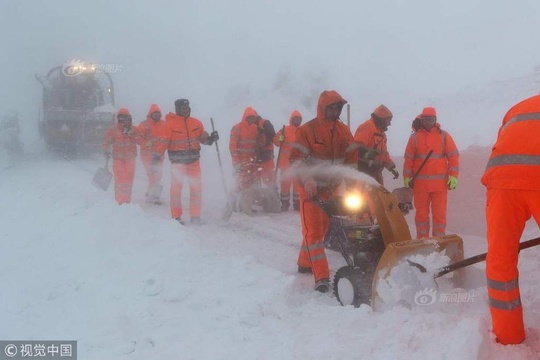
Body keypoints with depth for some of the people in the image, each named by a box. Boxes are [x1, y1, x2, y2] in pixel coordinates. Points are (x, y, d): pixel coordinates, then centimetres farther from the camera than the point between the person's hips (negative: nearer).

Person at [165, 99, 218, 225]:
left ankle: (195, 216, 14)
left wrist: (210, 139, -4)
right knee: (176, 188, 1)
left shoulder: (196, 123, 9)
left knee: (197, 188, 4)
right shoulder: (170, 123, -4)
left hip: (194, 159, 4)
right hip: (177, 161, -4)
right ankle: (176, 217, 9)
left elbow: (202, 137, 15)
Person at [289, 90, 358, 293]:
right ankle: (322, 277, -12)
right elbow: (296, 159, -13)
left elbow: (352, 158, 10)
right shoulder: (307, 130, -10)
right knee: (313, 231, -10)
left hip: (332, 188, 6)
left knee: (320, 228, 15)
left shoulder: (343, 131, 6)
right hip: (311, 187, -6)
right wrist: (307, 180, -27)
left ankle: (305, 264, 33)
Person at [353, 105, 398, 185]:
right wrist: (366, 153, -44)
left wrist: (392, 168, 23)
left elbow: (384, 153, 27)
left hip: (376, 171, 10)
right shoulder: (367, 128, -12)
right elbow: (356, 146, -27)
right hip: (364, 170, -10)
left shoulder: (381, 132, 22)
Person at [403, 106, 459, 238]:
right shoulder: (415, 137, 9)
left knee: (439, 213, 1)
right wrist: (407, 177, 4)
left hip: (440, 182, -1)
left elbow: (453, 156, 4)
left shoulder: (444, 136, 6)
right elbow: (408, 159, 9)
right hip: (420, 182, 1)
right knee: (421, 212, 6)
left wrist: (453, 176, -4)